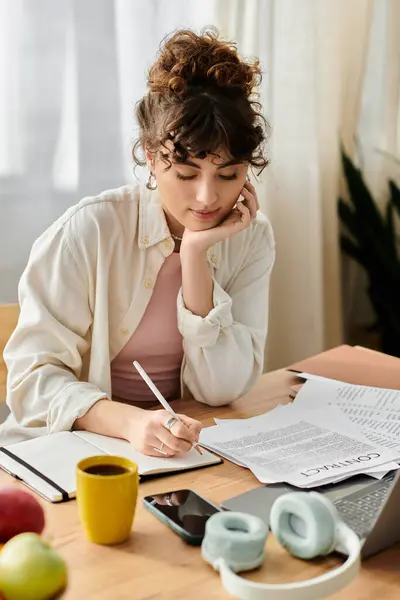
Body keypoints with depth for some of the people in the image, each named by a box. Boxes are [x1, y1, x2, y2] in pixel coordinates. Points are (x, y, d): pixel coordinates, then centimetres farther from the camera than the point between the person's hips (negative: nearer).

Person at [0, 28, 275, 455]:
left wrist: (196, 255, -18)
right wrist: (130, 423, -32)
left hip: (182, 448, 2)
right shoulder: (89, 231, -15)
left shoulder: (251, 238, -3)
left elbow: (221, 390, -9)